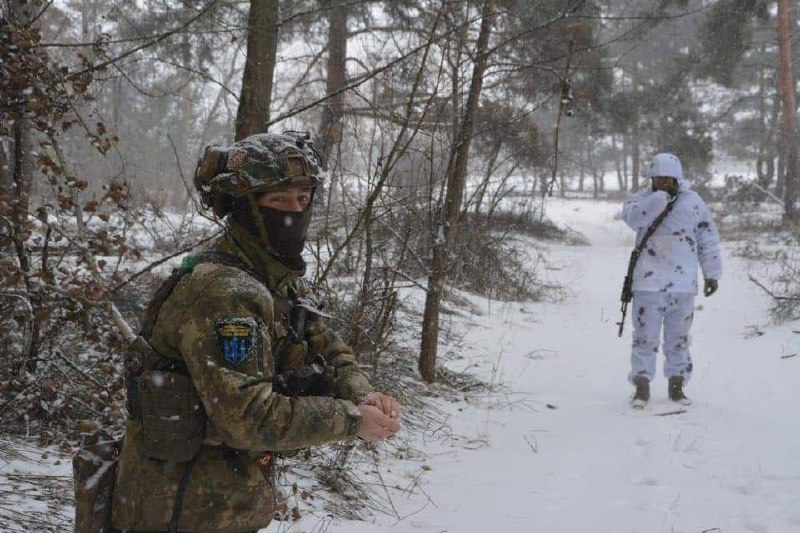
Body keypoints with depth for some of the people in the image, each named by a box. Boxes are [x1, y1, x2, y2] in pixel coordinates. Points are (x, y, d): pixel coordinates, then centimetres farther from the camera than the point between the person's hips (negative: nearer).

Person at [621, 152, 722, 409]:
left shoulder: (693, 202, 5)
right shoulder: (641, 199, 2)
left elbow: (708, 240, 9)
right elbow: (634, 218, -22)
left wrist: (712, 274, 7)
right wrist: (659, 196, -24)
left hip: (683, 284, 2)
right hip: (649, 282, -2)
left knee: (679, 339, 12)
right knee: (645, 337, -2)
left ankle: (676, 386, 24)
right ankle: (641, 387, 7)